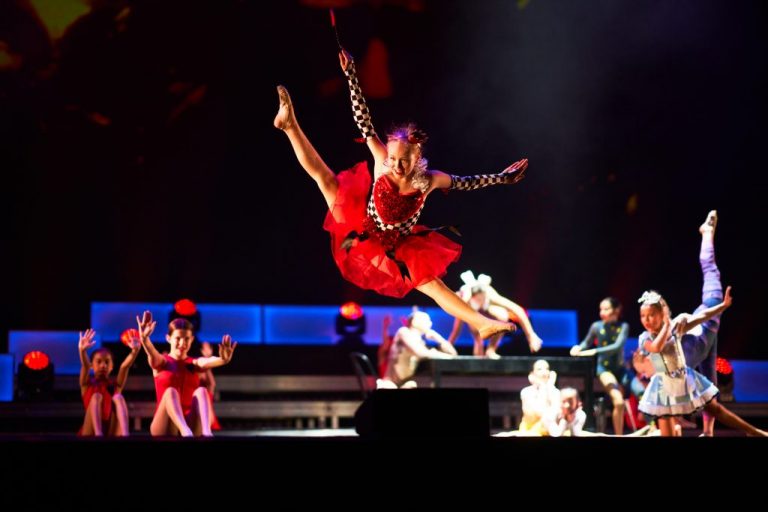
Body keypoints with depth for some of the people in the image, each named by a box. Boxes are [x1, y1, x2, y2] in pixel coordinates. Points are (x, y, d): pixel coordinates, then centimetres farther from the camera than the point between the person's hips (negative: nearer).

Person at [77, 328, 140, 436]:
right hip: (92, 433, -1)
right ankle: (98, 435, -41)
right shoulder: (88, 383, 12)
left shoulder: (115, 384, 15)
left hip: (112, 432, 1)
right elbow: (85, 366, -10)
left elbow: (125, 366, -5)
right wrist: (82, 350, -33)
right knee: (96, 397, -19)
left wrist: (135, 350, -26)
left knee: (118, 397, -20)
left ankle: (125, 435, -44)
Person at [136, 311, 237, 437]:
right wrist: (144, 339, -43)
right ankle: (186, 433, -53)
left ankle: (206, 433, -47)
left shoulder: (194, 364, 10)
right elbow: (152, 354, -18)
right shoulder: (161, 362, 7)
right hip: (165, 430, -2)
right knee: (170, 392, -29)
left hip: (191, 425, 2)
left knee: (201, 391, -24)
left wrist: (223, 359, -40)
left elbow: (209, 361, -14)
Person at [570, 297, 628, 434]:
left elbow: (617, 346, -22)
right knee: (618, 402, -22)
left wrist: (595, 351, -30)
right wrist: (579, 347, -10)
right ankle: (618, 435, -11)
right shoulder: (596, 326, -6)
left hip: (620, 368, 3)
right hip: (604, 367, -3)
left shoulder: (623, 326, -7)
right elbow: (587, 342, 12)